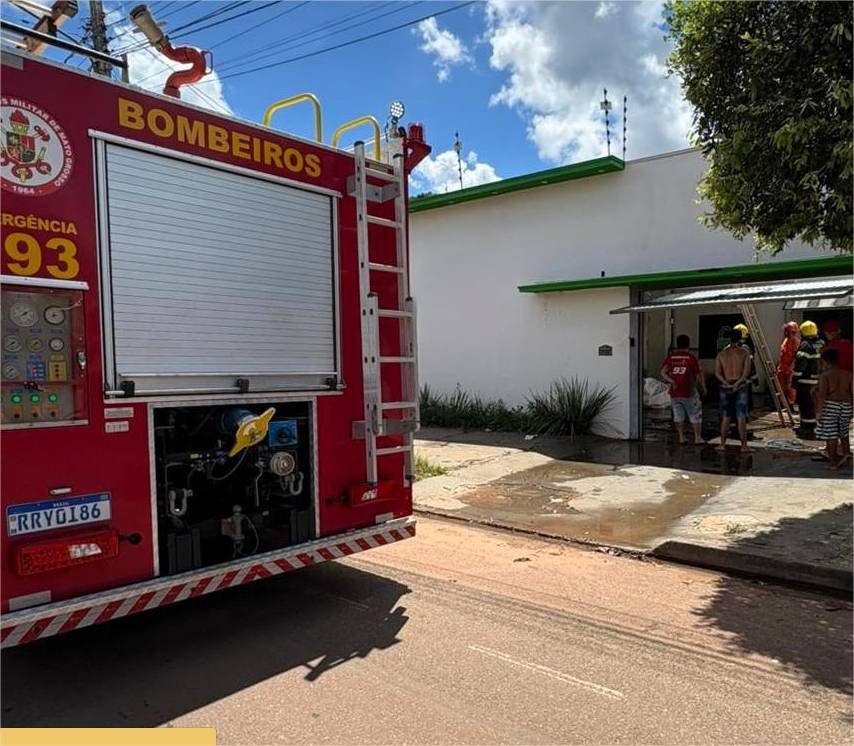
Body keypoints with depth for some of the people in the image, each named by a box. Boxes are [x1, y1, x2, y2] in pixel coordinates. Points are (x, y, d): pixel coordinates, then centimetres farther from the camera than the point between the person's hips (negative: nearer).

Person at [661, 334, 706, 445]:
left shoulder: (670, 357, 2)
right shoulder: (691, 358, -8)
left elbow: (663, 372, -8)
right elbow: (699, 375, -5)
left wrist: (671, 381, -9)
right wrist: (703, 387, 7)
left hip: (674, 392, 3)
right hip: (689, 393, -3)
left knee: (678, 415, 13)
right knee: (695, 415, 10)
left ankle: (681, 437, 15)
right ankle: (697, 438, 13)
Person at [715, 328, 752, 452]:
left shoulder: (721, 354, 4)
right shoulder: (744, 353, 0)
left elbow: (717, 373, -5)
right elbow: (747, 371, -13)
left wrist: (727, 383, -11)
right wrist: (738, 382, -15)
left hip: (725, 387, 2)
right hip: (740, 386, -2)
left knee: (725, 418, 10)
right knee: (741, 417, 0)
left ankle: (722, 444, 12)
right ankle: (744, 446, -1)